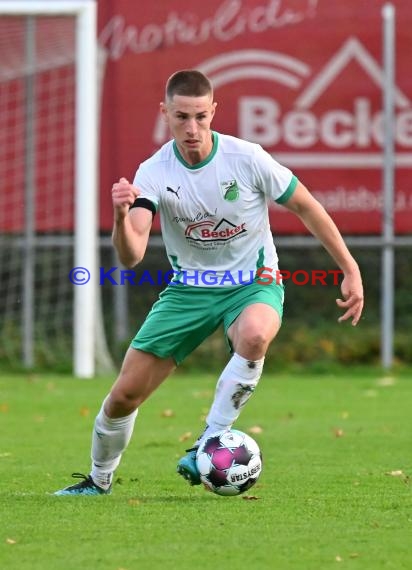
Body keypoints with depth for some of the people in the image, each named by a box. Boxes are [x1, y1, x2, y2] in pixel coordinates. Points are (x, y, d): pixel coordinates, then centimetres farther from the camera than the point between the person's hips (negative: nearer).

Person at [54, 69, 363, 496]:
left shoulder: (247, 158, -18)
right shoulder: (153, 173, -14)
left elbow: (305, 206, -2)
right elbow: (131, 256, -25)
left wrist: (350, 269, -1)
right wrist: (122, 217, -47)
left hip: (253, 283, -2)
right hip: (188, 288, 2)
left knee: (254, 335, -40)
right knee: (124, 395, -2)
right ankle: (98, 481, 27)